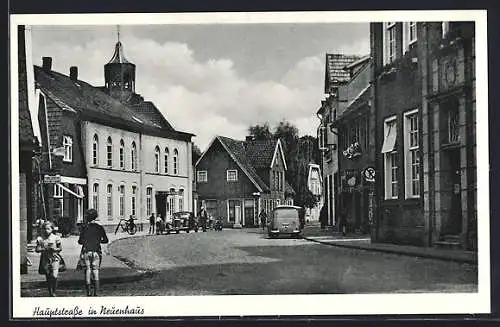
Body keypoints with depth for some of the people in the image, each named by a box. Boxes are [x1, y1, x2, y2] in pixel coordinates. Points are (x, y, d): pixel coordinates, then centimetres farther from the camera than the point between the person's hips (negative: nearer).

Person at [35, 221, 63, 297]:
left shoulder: (56, 238, 1)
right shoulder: (40, 238, 4)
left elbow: (60, 248, 5)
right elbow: (37, 249, 2)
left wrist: (54, 249, -14)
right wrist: (43, 249, -16)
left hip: (54, 259, -2)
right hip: (45, 260, 2)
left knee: (54, 276, -14)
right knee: (48, 277, 7)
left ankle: (54, 292, 3)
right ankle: (50, 292, 20)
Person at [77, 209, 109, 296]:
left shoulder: (85, 228, -3)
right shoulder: (100, 228, 3)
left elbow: (80, 241, -4)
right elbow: (106, 240, 6)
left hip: (86, 252, -1)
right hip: (96, 252, 1)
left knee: (88, 271, 5)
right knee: (96, 271, 5)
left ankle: (88, 292, 5)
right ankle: (96, 292, -1)